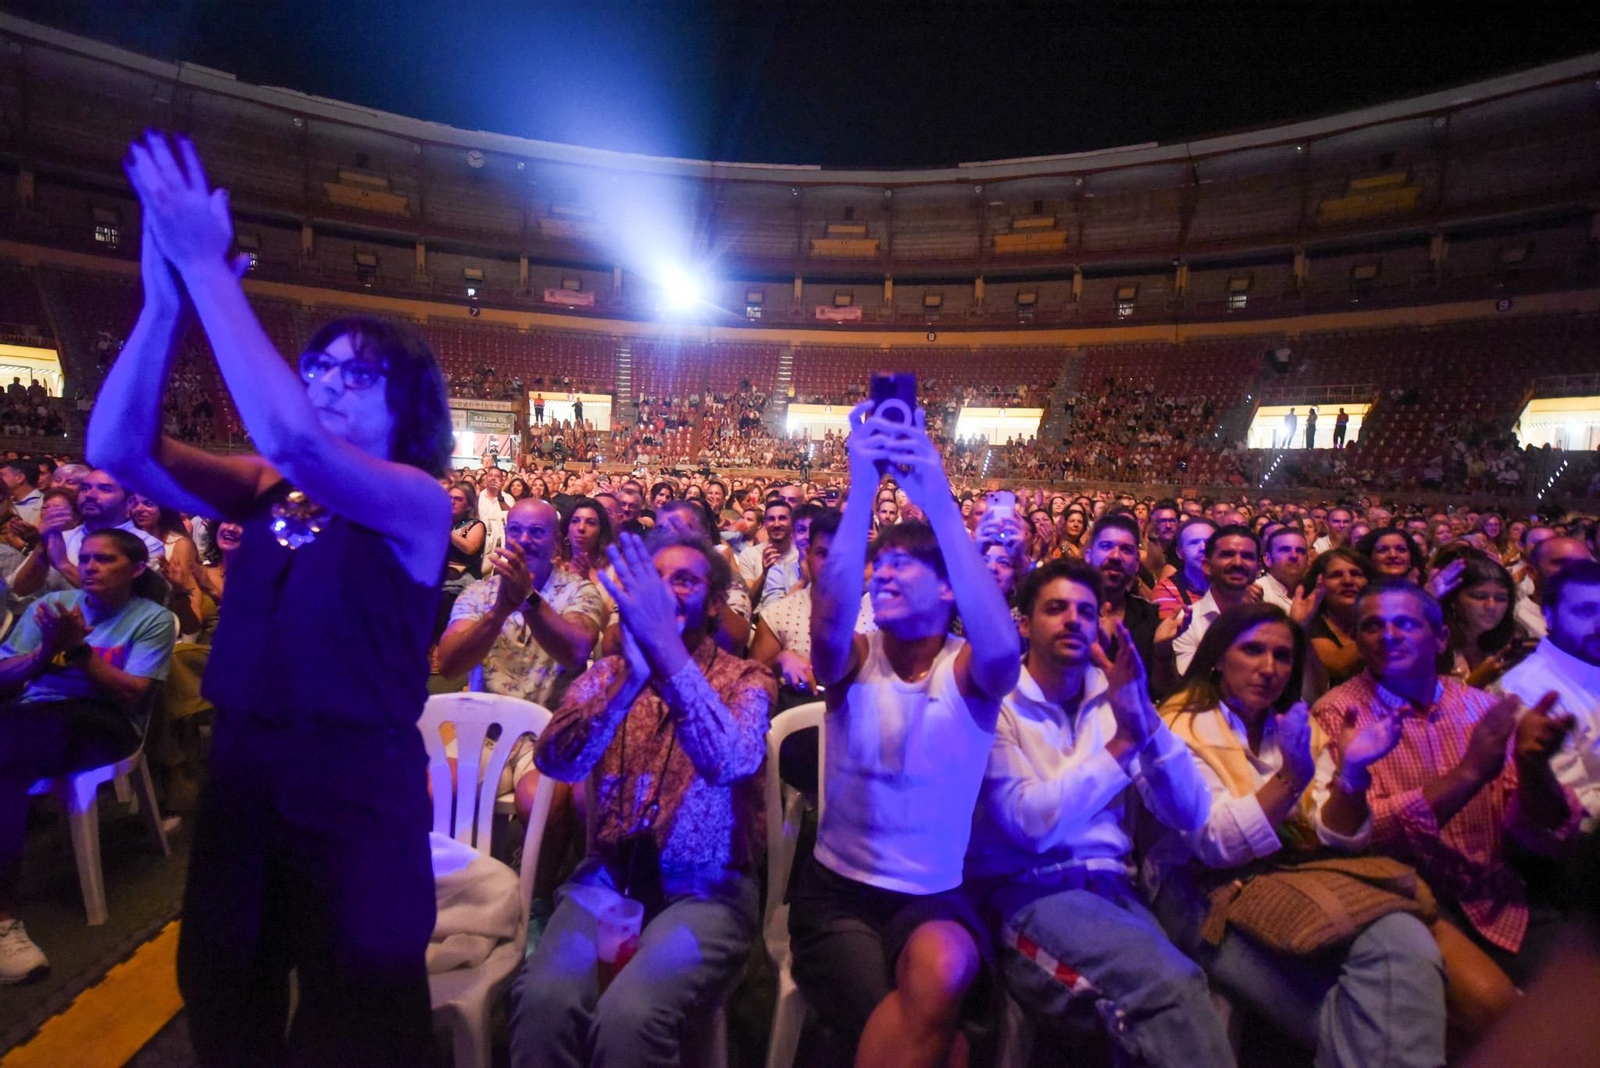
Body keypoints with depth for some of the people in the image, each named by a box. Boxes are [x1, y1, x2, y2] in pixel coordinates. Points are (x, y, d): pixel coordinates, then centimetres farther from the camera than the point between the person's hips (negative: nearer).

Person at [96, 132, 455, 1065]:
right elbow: (118, 449, -5)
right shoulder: (264, 492, 5)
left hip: (358, 798, -6)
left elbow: (288, 435, -30)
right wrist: (165, 299, -15)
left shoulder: (420, 502, -14)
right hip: (241, 782, 6)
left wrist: (206, 265, -24)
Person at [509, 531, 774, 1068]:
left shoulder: (744, 679, -3)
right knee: (543, 997, -25)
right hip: (607, 877, 3)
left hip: (704, 889, -2)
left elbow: (729, 761, -25)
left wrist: (665, 646, -35)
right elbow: (556, 761, -12)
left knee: (630, 1014, -28)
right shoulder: (605, 674, 6)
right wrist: (632, 676, -29)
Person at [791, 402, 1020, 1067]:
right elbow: (828, 621, -27)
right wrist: (861, 491, -35)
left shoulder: (967, 674, -4)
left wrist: (940, 504, -36)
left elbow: (1003, 650, -30)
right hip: (835, 891, 0)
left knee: (940, 973, -33)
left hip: (934, 898, 1)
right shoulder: (854, 661, -2)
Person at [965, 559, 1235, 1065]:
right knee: (1169, 981, -29)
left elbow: (1190, 815, 1)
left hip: (1109, 884, 5)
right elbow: (1031, 822, -18)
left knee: (1171, 983, -25)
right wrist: (1123, 738, -19)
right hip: (1025, 889, -5)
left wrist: (1146, 722, -16)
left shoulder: (1114, 702, 10)